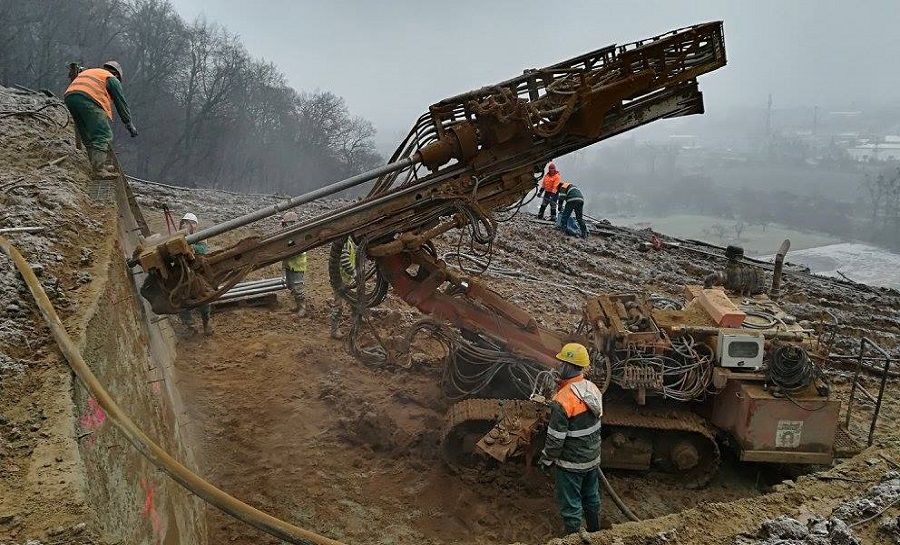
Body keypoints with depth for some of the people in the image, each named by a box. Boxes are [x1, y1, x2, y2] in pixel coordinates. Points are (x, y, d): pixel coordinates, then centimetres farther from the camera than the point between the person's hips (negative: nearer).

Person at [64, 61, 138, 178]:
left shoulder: (87, 72, 39)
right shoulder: (112, 79, 18)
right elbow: (121, 102, 15)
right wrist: (129, 124, 18)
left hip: (69, 96, 8)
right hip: (88, 99, -8)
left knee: (88, 136, 15)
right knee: (103, 135, -11)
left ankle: (99, 165, 15)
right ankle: (98, 169, -23)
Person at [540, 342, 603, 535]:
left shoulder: (563, 400, -29)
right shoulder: (593, 388, -7)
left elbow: (556, 438, -23)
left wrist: (546, 459, -5)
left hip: (571, 463, -7)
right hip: (593, 458, 7)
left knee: (570, 505, 11)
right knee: (592, 498, 25)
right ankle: (595, 533, 43)